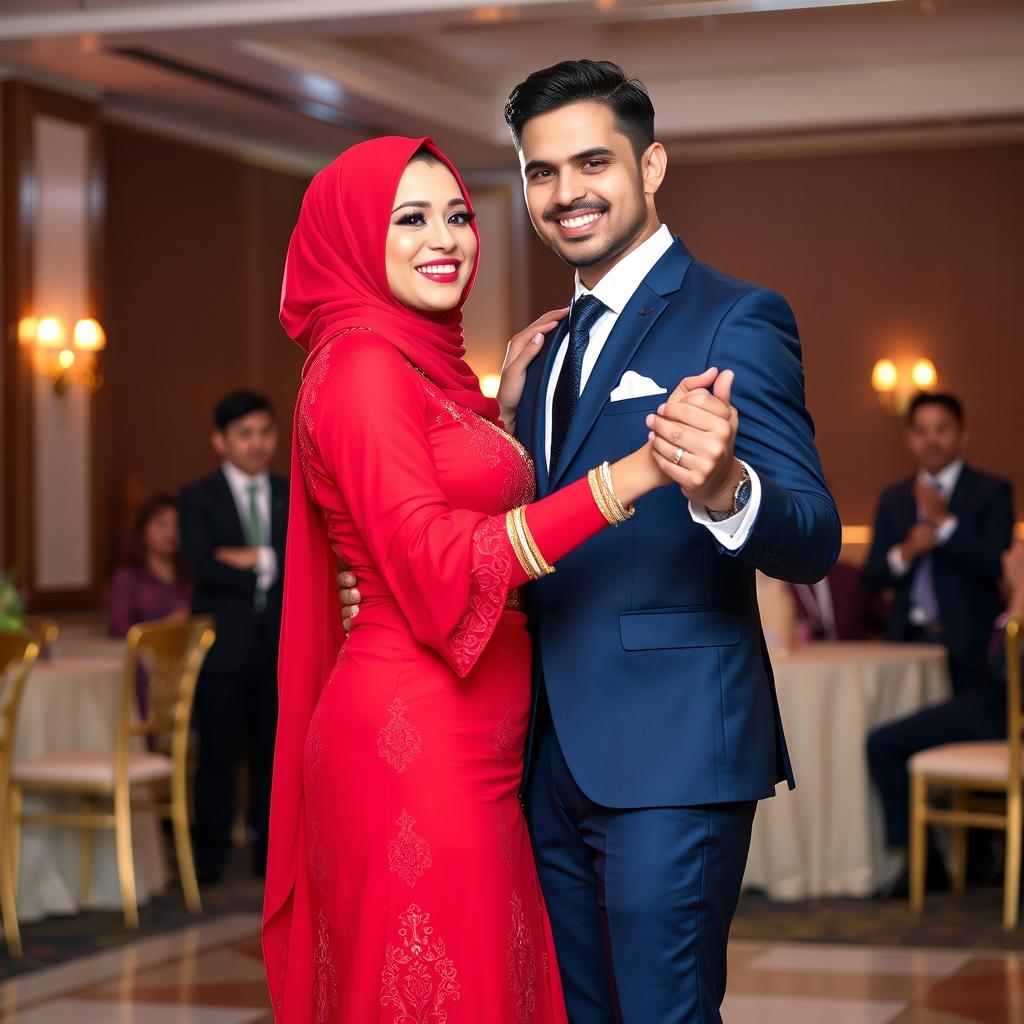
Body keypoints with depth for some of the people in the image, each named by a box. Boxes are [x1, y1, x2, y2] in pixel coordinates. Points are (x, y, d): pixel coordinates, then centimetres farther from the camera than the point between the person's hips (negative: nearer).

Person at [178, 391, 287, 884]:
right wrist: (271, 575, -11)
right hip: (222, 644, -2)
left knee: (274, 751, 6)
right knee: (218, 753, 0)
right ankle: (211, 853, 9)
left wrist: (257, 560, -14)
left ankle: (272, 852, 15)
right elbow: (202, 567, -12)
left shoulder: (293, 496, 11)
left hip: (280, 644, 3)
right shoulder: (198, 498, 2)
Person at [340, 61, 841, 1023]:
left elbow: (814, 541, -18)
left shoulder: (735, 319, -8)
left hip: (669, 753, -8)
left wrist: (725, 492, -40)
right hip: (557, 753, 8)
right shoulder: (558, 345, 17)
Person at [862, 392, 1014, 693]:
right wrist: (905, 553, -9)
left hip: (968, 647, -3)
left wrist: (944, 522, -15)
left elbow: (998, 566, -9)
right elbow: (871, 579, 10)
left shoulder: (993, 491, 3)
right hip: (908, 642, 3)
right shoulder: (893, 498, 14)